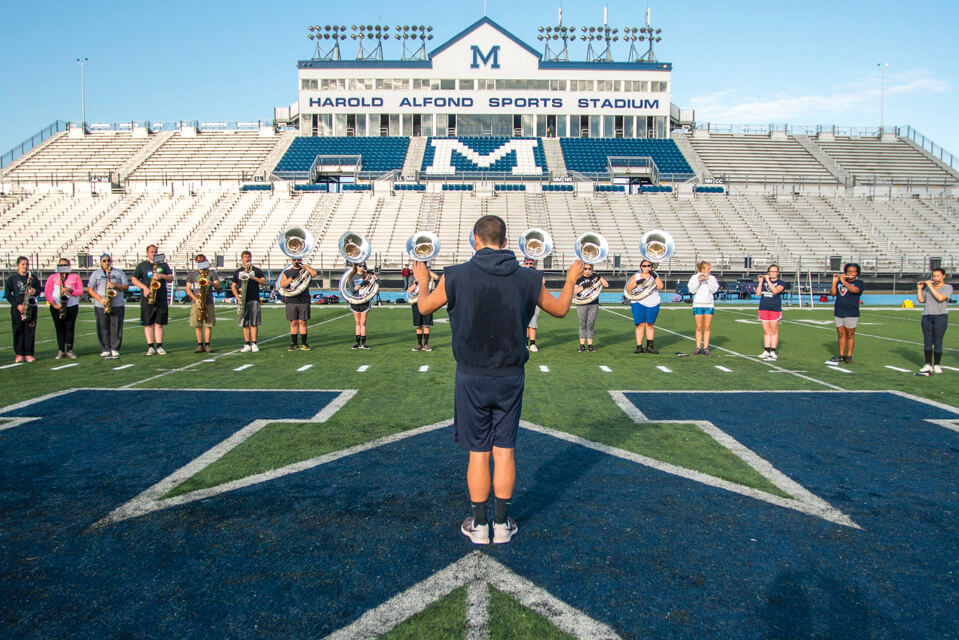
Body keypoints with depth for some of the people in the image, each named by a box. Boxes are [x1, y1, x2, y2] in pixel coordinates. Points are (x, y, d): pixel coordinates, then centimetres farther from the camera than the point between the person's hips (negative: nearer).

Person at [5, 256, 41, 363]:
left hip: (31, 307, 1)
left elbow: (39, 289, 14)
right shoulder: (12, 278, 5)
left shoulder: (33, 278, 9)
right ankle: (19, 354, 6)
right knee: (18, 330, 1)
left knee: (30, 330, -1)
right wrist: (17, 305, -9)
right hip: (17, 307, -1)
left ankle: (29, 354, 3)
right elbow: (7, 294, 3)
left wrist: (35, 291, -10)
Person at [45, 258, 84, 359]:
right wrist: (53, 304, -10)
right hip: (56, 307, 1)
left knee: (70, 328, -4)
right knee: (59, 328, 1)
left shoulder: (75, 277, 10)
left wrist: (70, 291, -17)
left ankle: (70, 350, 0)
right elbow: (47, 292, 3)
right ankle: (61, 351, 3)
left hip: (72, 306, -1)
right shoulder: (52, 277, 12)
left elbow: (80, 291, 3)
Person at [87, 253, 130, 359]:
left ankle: (115, 350, 3)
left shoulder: (119, 273, 12)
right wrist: (100, 299, -10)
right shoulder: (95, 274, 11)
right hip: (100, 306, 0)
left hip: (118, 305, 0)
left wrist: (116, 285, -12)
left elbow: (126, 287, 8)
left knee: (116, 328, -2)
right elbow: (90, 289, 4)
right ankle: (105, 350, 4)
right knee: (103, 329, -1)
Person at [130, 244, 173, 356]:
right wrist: (144, 287, -8)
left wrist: (162, 276, -9)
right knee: (148, 323, -2)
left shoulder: (163, 265, 15)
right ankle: (150, 347, 2)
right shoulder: (142, 265, 11)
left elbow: (171, 278, 10)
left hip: (161, 298, 1)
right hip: (147, 298, -1)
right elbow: (134, 279, 7)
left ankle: (159, 346, 5)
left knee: (159, 323, 1)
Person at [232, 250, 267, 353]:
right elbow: (233, 286, 16)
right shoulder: (237, 272, 16)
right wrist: (237, 296, -1)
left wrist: (253, 277, -12)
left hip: (254, 299, -2)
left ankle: (254, 344, -3)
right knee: (245, 323, 2)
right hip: (242, 300, 2)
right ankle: (247, 344, 6)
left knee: (254, 323, -6)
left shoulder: (257, 270, 9)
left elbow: (264, 282, 0)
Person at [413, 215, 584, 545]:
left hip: (472, 378, -1)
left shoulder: (456, 276, -10)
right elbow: (560, 309, 12)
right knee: (504, 452, 11)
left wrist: (422, 282, 28)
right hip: (511, 377, 2)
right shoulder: (528, 278, -4)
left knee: (478, 453, 9)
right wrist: (571, 279, 30)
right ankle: (502, 524, 20)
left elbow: (425, 307, 7)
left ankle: (478, 525, 19)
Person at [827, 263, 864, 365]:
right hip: (838, 313, 4)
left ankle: (849, 356, 6)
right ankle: (841, 355, 13)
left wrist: (843, 281, -14)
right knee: (841, 334, 7)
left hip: (851, 313, -4)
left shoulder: (859, 283, 0)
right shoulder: (840, 282, 12)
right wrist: (834, 281, -4)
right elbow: (833, 293, 4)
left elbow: (854, 290, -20)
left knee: (850, 334, 1)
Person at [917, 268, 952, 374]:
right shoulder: (929, 286, 15)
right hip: (926, 316, 4)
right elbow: (921, 300, 15)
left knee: (938, 342, -5)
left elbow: (940, 298, -17)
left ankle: (937, 365, 4)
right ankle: (928, 365, 8)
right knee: (927, 342, 2)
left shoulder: (948, 287, 1)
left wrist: (931, 286, -14)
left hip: (941, 317, -4)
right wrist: (919, 289, 6)